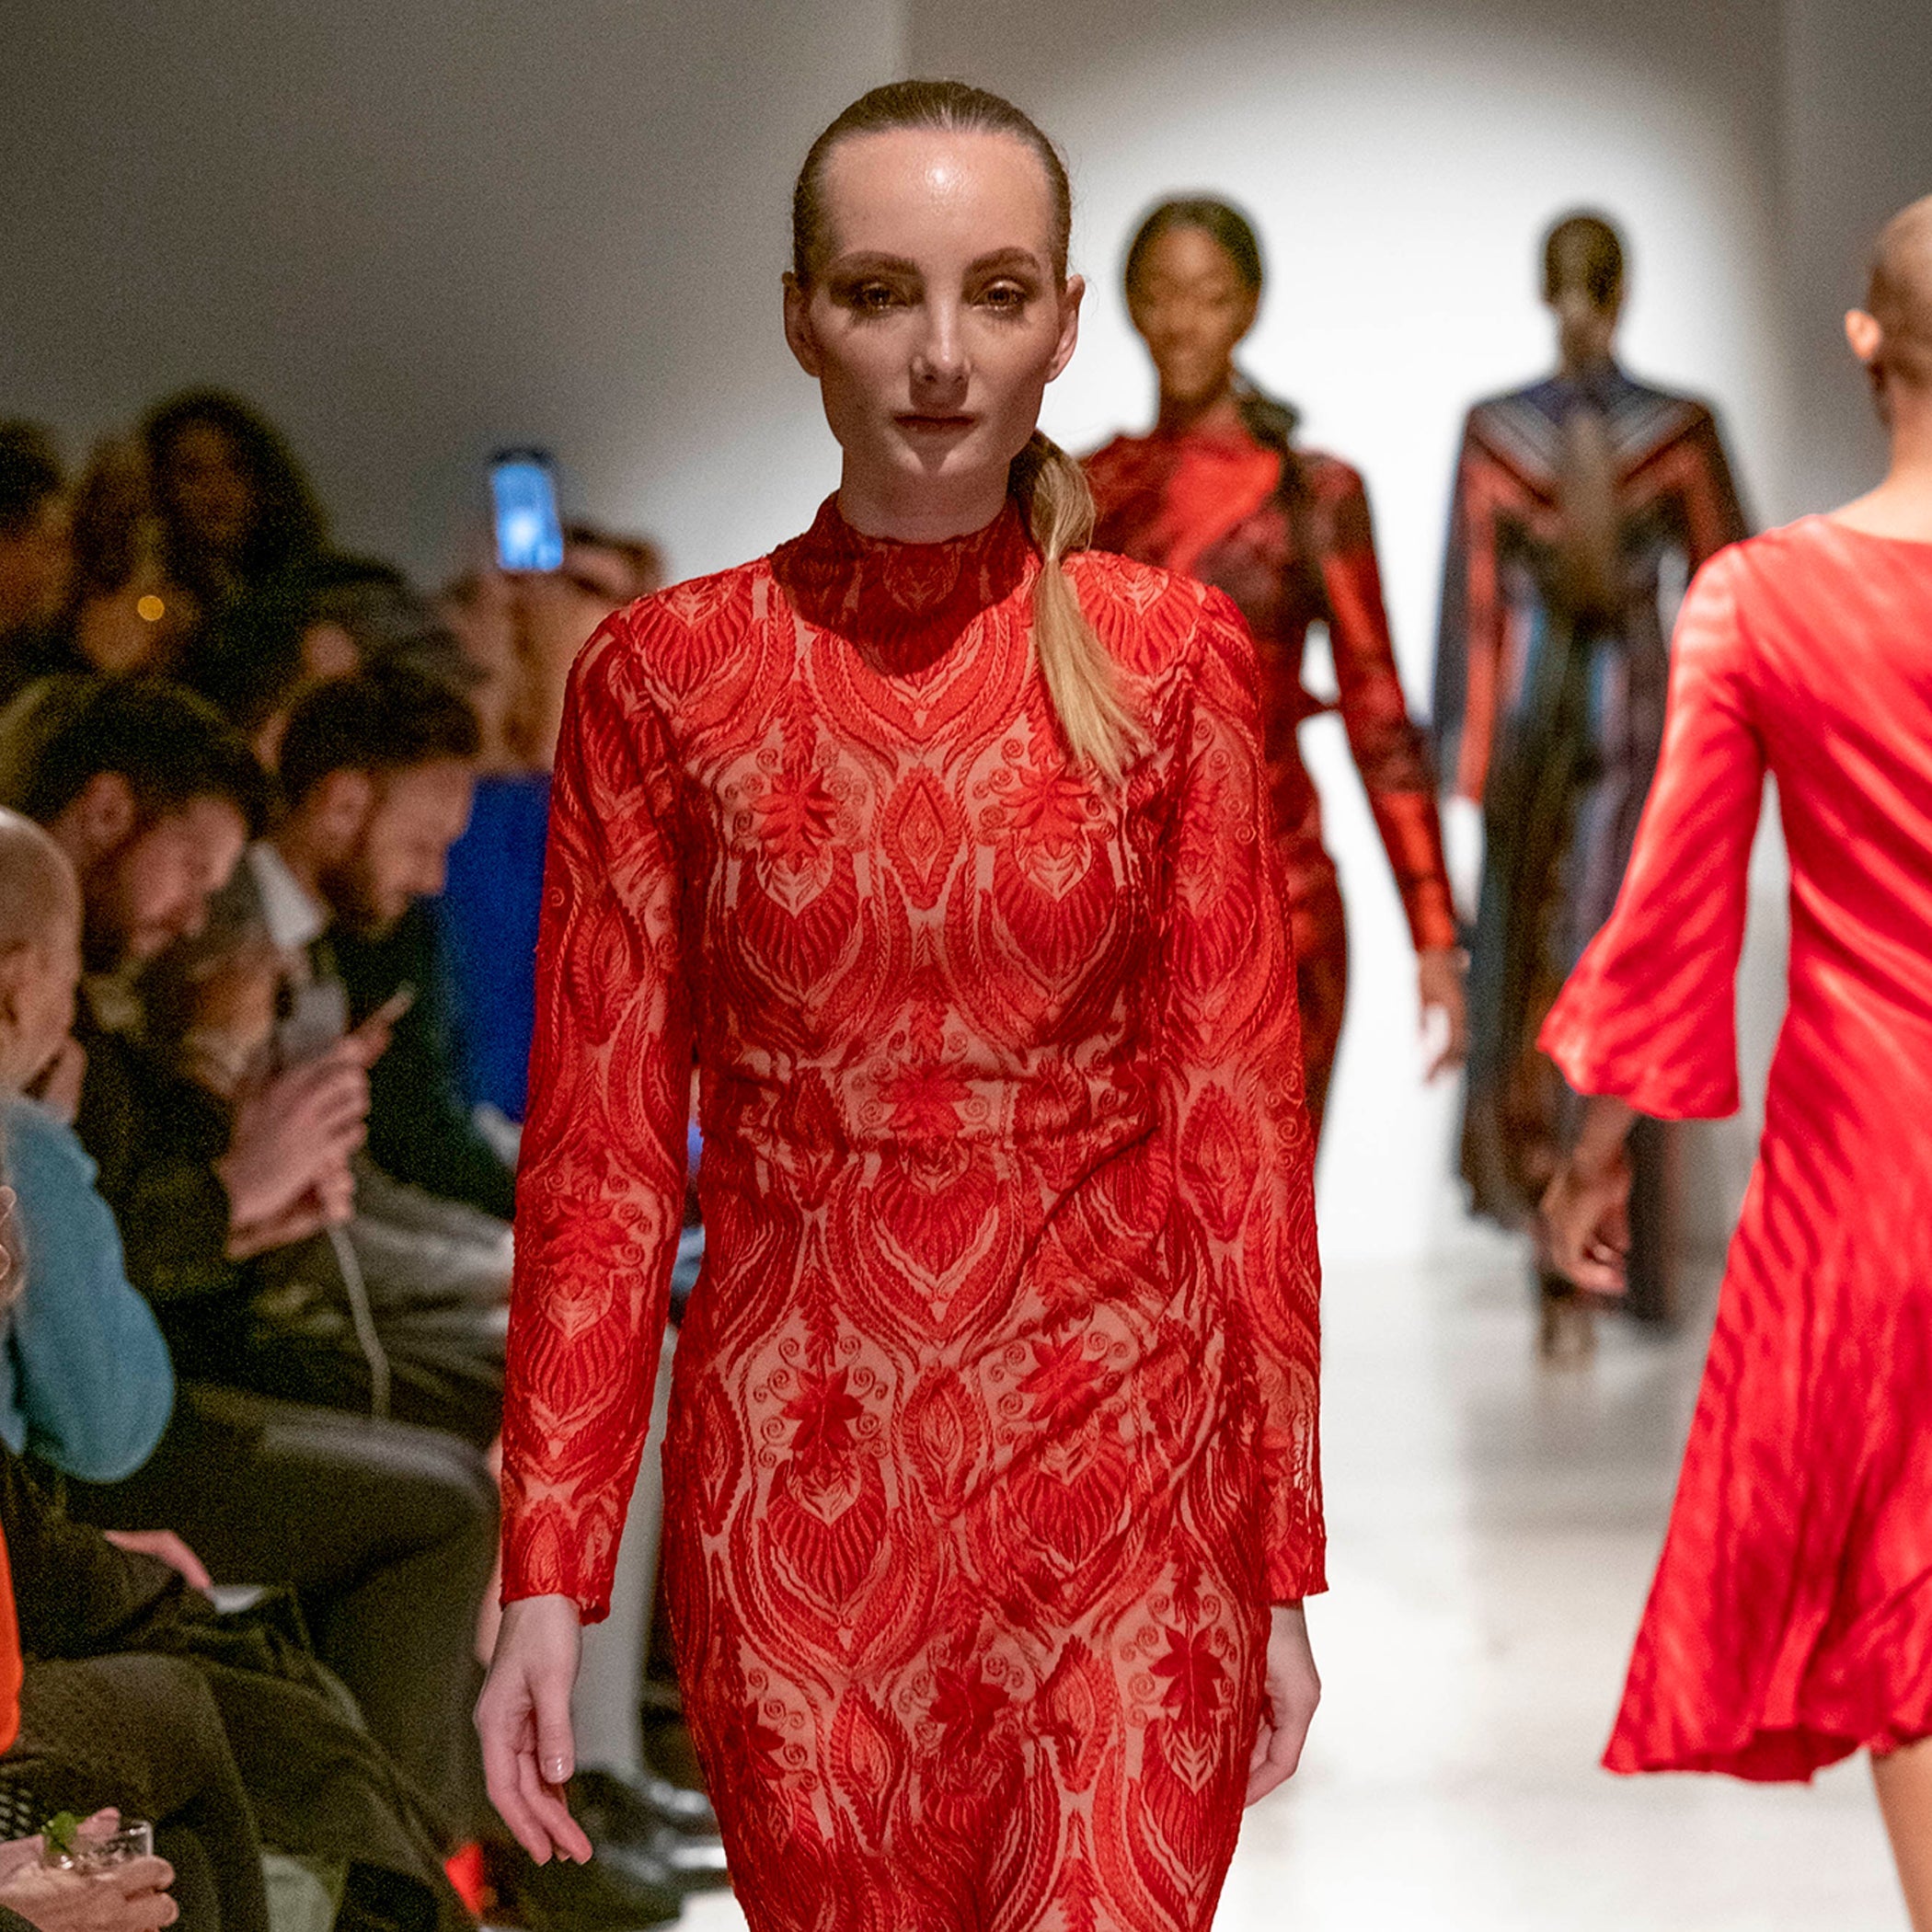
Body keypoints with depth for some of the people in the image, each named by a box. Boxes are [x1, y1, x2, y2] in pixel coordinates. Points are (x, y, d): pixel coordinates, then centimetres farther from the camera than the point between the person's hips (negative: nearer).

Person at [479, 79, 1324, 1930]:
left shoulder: (1174, 657, -1)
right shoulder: (658, 677, -1)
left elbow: (1241, 1116, 1)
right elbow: (601, 1146, 0)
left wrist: (1285, 1562, 0)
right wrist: (546, 1574, -5)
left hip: (1120, 1450, 0)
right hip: (793, 1478, 1)